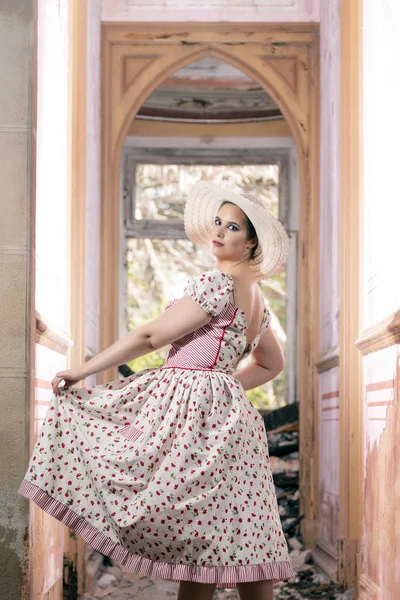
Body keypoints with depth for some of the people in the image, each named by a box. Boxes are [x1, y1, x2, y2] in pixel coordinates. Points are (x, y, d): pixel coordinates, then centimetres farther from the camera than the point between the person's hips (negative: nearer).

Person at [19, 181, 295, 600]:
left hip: (188, 409, -9)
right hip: (226, 414, 9)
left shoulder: (217, 282, -10)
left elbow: (150, 337, -10)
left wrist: (80, 371, -4)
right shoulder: (254, 295, 19)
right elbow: (271, 364, 31)